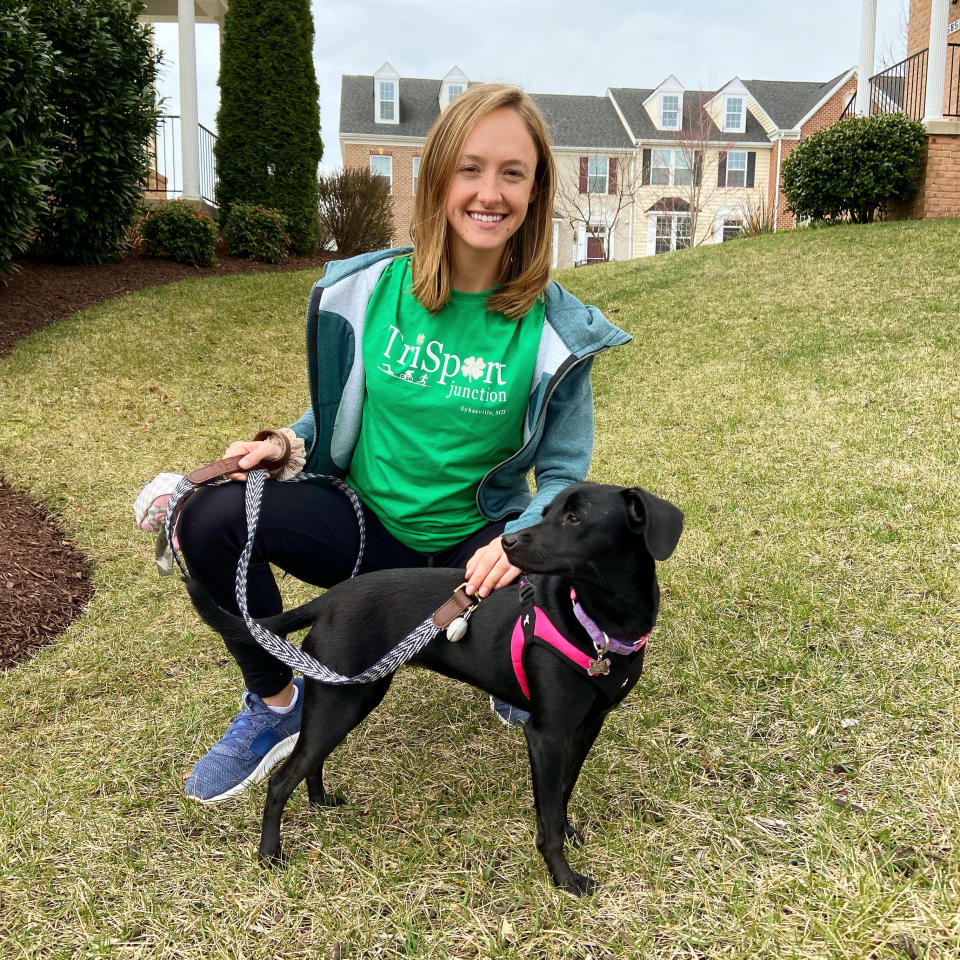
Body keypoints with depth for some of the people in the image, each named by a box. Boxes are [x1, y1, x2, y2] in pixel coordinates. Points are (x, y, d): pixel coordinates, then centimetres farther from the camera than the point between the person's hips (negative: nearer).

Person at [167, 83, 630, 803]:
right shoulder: (369, 291, -6)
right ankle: (275, 705, 3)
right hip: (366, 522, 1)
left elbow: (563, 475, -5)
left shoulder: (557, 333, -11)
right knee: (210, 519, -24)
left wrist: (522, 538, -26)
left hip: (475, 545, -1)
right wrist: (290, 443, -12)